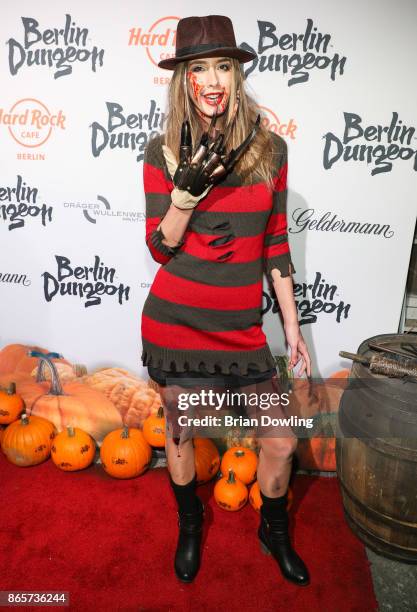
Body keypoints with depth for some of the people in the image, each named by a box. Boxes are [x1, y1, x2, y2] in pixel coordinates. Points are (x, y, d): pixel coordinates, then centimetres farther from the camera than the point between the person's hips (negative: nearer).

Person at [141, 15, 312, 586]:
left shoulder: (270, 148, 0)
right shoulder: (163, 151, -3)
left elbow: (275, 243, 5)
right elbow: (160, 247, -4)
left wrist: (292, 324, 6)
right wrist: (187, 191, -22)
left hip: (241, 324, 1)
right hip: (173, 319, 0)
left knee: (281, 442, 8)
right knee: (178, 430, 17)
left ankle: (275, 533, 41)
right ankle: (190, 522, 49)